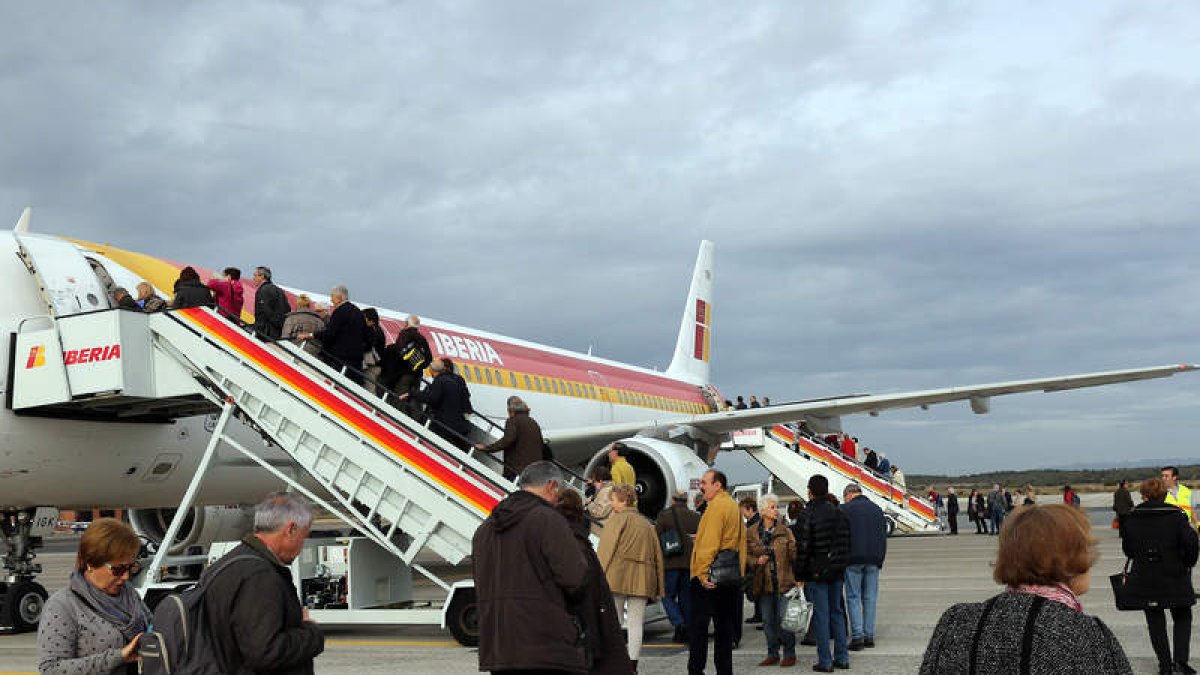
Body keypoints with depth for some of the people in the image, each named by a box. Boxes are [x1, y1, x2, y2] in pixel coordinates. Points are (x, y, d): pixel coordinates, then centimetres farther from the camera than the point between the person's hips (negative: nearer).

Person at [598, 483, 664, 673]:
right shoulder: (646, 524, 19)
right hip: (641, 579, 5)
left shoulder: (617, 519, 0)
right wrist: (657, 587, 19)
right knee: (636, 624, 4)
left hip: (617, 577, -5)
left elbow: (605, 550, -8)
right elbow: (657, 555, 19)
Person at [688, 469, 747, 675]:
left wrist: (702, 573, -22)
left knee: (698, 625, -4)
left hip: (710, 576, -9)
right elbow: (741, 542, 19)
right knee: (724, 625, 12)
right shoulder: (733, 506, 16)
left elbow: (709, 542, -20)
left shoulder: (716, 506, -13)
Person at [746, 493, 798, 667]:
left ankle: (789, 654, 11)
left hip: (783, 581, -2)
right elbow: (746, 554, 9)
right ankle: (772, 654, 20)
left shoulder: (785, 531, 1)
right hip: (763, 582, 2)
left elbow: (794, 553, -3)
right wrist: (756, 561, -11)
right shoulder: (751, 532, 4)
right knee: (768, 620, 9)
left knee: (784, 619, -2)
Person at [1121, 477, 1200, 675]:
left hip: (1144, 576, 1)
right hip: (1174, 577, -1)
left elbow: (1127, 548, 5)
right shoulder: (1176, 515, -11)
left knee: (1155, 620, 12)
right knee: (1182, 618, 15)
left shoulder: (1132, 518, -4)